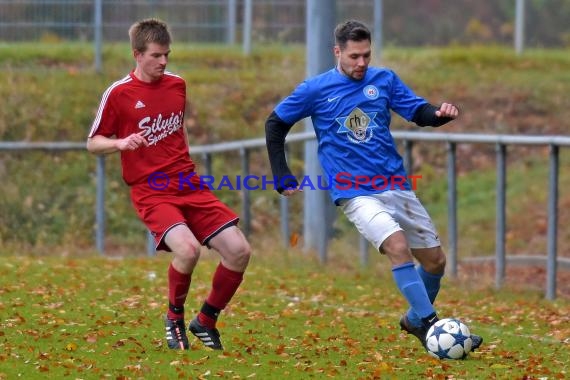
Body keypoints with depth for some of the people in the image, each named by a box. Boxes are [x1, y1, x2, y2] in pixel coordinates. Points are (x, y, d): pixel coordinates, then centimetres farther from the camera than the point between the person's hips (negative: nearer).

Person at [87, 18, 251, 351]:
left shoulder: (177, 85, 9)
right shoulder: (119, 93, -5)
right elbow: (93, 143, 1)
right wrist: (121, 143, -19)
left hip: (189, 186, 5)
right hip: (151, 192, -5)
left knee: (239, 251, -7)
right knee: (188, 249, -30)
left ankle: (206, 322, 13)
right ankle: (175, 317, -2)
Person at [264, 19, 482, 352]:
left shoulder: (384, 80, 6)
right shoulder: (316, 90, -1)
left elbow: (419, 112, 3)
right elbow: (275, 125, 9)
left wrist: (441, 113, -20)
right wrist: (283, 179, 5)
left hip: (396, 185, 5)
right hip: (356, 193, -5)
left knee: (435, 260, 6)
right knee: (397, 244, -28)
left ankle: (416, 319, 32)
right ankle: (429, 326, -25)